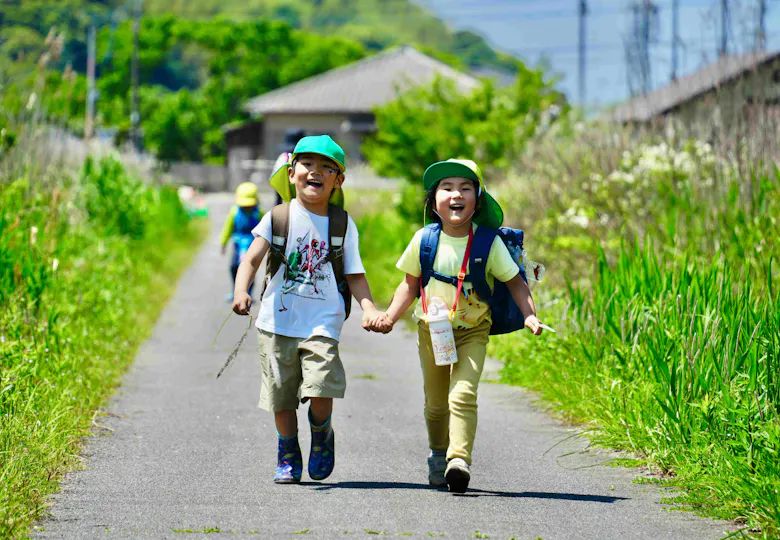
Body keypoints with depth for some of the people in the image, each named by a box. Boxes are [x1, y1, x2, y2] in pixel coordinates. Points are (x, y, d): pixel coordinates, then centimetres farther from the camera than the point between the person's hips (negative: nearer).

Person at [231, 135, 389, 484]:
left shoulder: (343, 225, 4)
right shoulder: (279, 217, 1)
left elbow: (355, 275, 7)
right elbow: (252, 259, -6)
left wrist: (370, 309, -9)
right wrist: (241, 292, -24)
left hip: (322, 322, -1)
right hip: (278, 321, 1)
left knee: (320, 392, -17)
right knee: (282, 397, 6)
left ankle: (322, 436, 14)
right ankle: (288, 455, 29)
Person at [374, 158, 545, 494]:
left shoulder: (489, 243, -11)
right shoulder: (424, 240, -6)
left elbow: (515, 282, -2)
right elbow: (410, 284, 6)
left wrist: (529, 315, -17)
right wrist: (390, 316, -6)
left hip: (472, 331, -2)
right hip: (431, 328, 2)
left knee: (463, 394, -20)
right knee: (435, 402, 12)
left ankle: (460, 460, -28)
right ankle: (438, 454, 37)